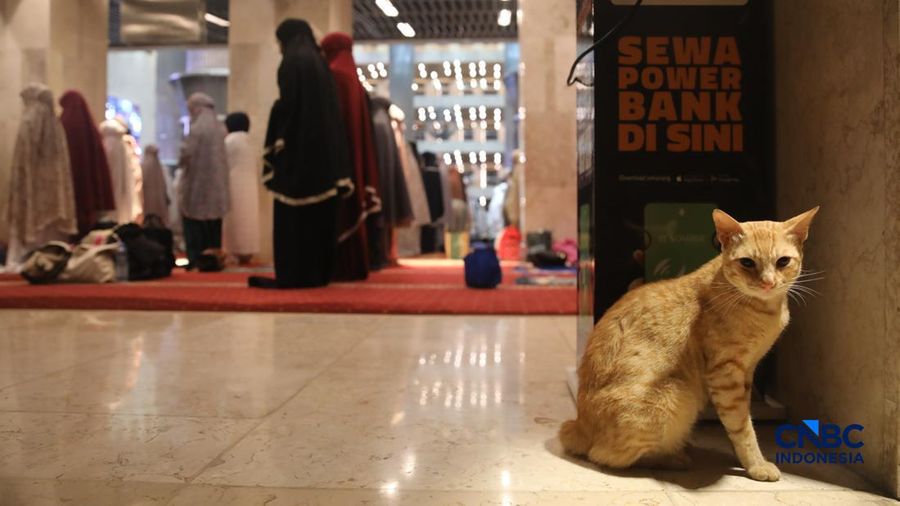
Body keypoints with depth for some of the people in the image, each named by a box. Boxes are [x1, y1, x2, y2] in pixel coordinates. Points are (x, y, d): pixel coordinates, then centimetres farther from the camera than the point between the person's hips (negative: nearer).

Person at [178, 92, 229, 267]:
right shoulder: (220, 128, 5)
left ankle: (196, 259, 1)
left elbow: (186, 155, -16)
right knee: (213, 225, 12)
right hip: (217, 183, 6)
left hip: (197, 184, -6)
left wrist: (181, 162, 4)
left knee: (195, 226, 2)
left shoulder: (196, 128, -14)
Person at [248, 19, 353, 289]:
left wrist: (274, 147, -10)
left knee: (292, 215, -5)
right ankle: (318, 273, 11)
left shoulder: (291, 62, -6)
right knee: (318, 212, 8)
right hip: (322, 146, 8)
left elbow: (286, 105, -15)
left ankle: (291, 275, -5)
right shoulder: (321, 64, 16)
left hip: (296, 147, -8)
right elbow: (330, 110, 15)